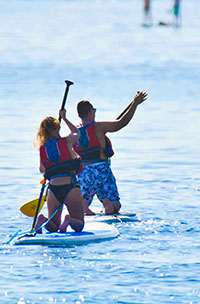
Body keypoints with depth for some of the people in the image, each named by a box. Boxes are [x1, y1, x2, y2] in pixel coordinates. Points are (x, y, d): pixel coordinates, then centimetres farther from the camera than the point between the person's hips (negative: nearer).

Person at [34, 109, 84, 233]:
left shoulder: (42, 149, 5)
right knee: (79, 225, 8)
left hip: (53, 189, 2)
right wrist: (64, 118, 35)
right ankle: (69, 221, -27)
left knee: (54, 226, 15)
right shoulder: (67, 141, -1)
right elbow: (77, 133, 23)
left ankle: (43, 220, -18)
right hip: (71, 188, -2)